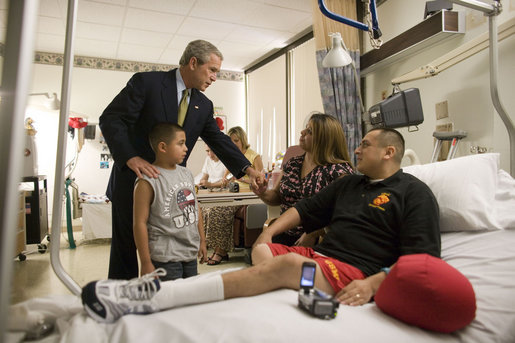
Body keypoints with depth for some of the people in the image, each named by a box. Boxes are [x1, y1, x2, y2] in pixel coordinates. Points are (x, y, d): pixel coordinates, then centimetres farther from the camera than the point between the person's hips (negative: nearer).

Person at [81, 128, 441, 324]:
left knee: (287, 264, -32)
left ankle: (154, 296, -38)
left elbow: (422, 257, -7)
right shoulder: (348, 183, 22)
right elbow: (307, 208, 19)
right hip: (319, 253, 7)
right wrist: (269, 232, 3)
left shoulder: (414, 193, 2)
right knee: (263, 252, -16)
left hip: (355, 272, -7)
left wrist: (373, 284, -21)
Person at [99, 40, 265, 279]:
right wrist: (131, 158, -25)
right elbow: (111, 120, -12)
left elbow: (218, 140, 5)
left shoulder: (204, 105, 7)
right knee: (125, 248, 7)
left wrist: (247, 169, -7)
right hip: (133, 181, -4)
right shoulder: (146, 82, -9)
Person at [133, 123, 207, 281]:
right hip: (165, 258, -7)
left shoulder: (186, 174, 7)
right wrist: (146, 262, -13)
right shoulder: (148, 181, -15)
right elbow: (140, 223, -14)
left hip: (191, 253, 7)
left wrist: (202, 241, 18)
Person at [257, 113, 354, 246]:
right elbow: (276, 198, 18)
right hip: (284, 238, 5)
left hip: (317, 242, -5)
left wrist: (311, 235, -21)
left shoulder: (339, 171, -10)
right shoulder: (292, 164, 10)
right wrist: (262, 192, -3)